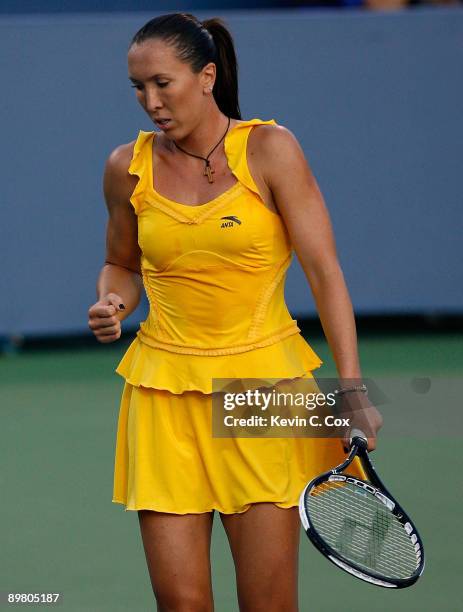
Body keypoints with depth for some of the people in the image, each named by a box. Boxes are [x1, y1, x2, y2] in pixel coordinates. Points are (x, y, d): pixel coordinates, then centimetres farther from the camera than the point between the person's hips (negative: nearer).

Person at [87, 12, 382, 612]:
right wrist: (112, 303, -3)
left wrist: (350, 385, -15)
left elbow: (323, 269, -7)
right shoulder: (127, 167, 4)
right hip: (165, 391, 2)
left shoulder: (269, 149, -5)